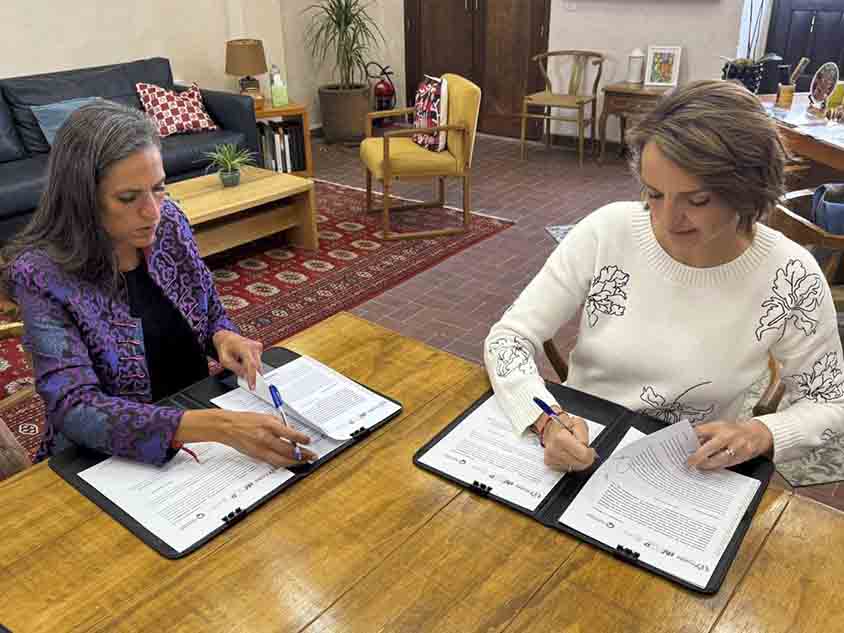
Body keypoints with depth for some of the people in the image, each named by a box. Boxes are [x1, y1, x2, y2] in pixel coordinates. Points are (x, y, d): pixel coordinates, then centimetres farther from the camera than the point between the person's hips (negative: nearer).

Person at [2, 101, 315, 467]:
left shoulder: (169, 222, -6)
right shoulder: (42, 275, -20)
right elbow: (76, 409, -28)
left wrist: (224, 338, -16)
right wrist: (218, 427, -39)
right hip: (108, 460, -4)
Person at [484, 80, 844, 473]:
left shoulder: (789, 277, -15)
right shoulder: (607, 231, -14)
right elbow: (508, 337, -11)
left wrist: (762, 434, -19)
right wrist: (547, 421, -28)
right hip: (576, 453, 0)